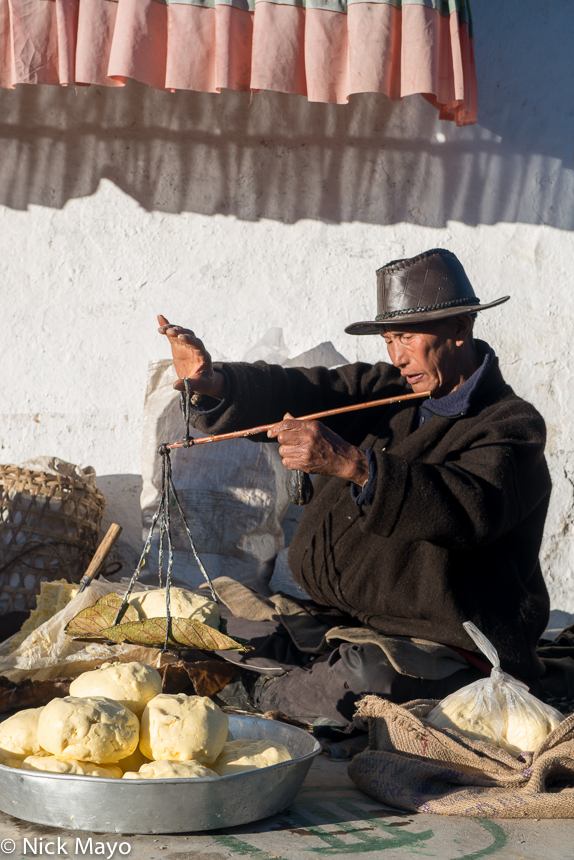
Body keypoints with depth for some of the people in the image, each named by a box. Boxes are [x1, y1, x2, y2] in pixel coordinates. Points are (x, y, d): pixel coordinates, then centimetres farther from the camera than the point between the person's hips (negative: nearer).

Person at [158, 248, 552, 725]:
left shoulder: (513, 426, -11)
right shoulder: (385, 391, 10)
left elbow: (471, 511, -30)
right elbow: (294, 394, 0)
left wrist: (353, 465, -40)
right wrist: (214, 383, -21)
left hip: (444, 647, -7)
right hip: (340, 622, 7)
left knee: (355, 680, -34)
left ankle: (253, 693, -10)